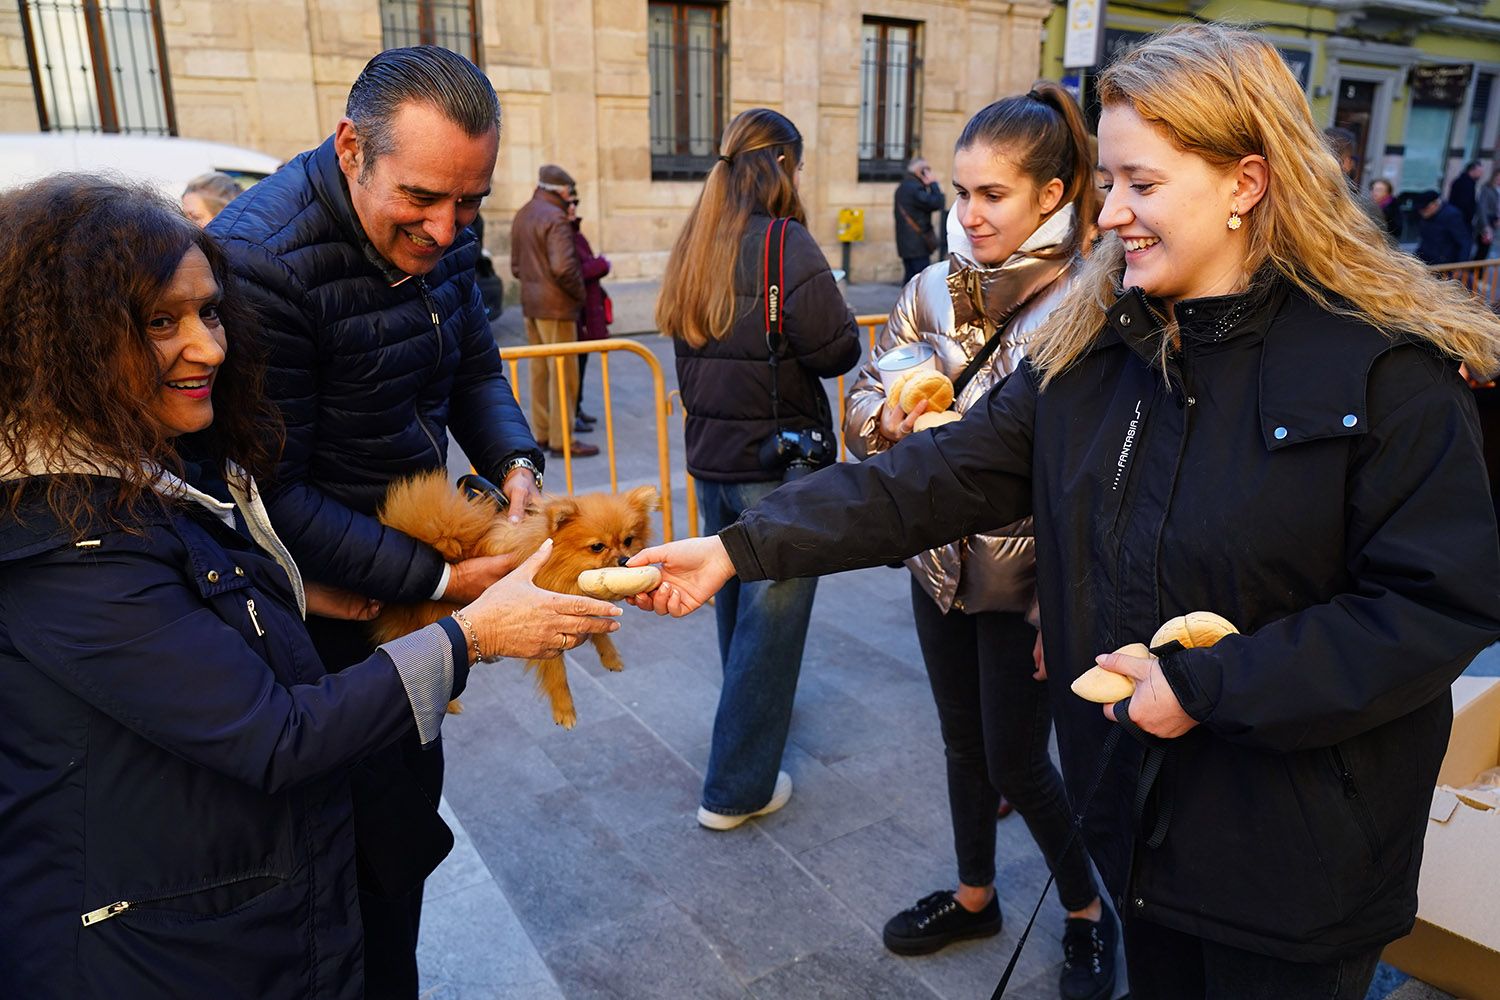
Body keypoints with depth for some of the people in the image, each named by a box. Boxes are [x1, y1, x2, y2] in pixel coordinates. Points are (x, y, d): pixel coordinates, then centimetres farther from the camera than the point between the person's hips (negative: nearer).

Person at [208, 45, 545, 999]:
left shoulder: (441, 233, -4)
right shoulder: (262, 258, -26)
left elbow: (475, 366, 10)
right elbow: (274, 492, -24)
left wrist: (515, 460, -9)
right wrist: (437, 578, -26)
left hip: (423, 546, 8)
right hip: (333, 596, -7)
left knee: (413, 793, 22)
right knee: (379, 831, 4)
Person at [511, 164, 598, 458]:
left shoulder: (522, 216, 14)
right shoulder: (555, 217, -15)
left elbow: (516, 265, 18)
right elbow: (563, 267, -24)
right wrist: (579, 292, -10)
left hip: (530, 303, 9)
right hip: (555, 304, -9)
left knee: (539, 369, 14)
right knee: (564, 371, -3)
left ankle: (542, 433, 21)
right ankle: (561, 439, -1)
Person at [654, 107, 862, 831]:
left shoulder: (695, 244, 5)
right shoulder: (784, 243, -16)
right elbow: (838, 351, -17)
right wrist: (831, 315, 2)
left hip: (710, 455, 7)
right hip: (779, 460, -7)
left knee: (735, 599, 24)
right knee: (770, 615, 3)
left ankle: (754, 710, 48)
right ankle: (737, 789, 12)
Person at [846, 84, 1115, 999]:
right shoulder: (934, 289, -1)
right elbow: (865, 399, 4)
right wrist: (892, 421, -16)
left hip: (1027, 574, -5)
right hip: (941, 562, 5)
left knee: (1017, 763, 9)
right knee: (964, 743, 21)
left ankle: (1087, 912, 38)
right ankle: (975, 896, 45)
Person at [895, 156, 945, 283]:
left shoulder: (902, 187, 17)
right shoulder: (915, 187, -16)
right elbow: (936, 204, -19)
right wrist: (933, 184, -9)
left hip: (905, 243, 10)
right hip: (918, 244, -10)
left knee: (910, 277, 13)